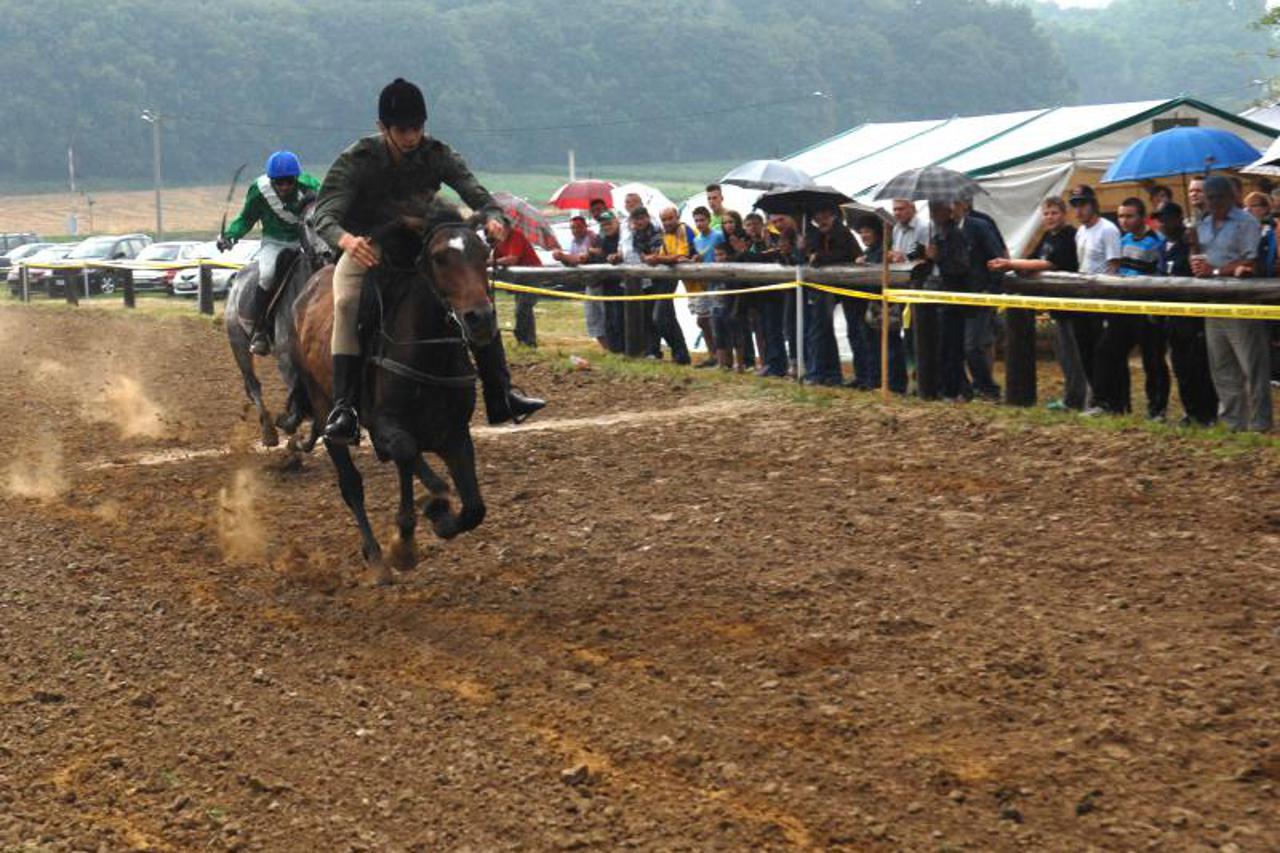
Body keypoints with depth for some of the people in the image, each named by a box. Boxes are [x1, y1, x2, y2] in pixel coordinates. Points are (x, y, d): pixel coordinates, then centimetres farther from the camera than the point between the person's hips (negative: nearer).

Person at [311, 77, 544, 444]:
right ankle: (344, 408, -36)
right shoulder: (355, 161, -21)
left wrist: (493, 218, -43)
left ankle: (500, 397, -4)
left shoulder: (437, 155, -12)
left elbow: (476, 194, -17)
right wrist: (345, 239, -54)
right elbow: (324, 215, -30)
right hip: (363, 249, -4)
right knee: (347, 302, -34)